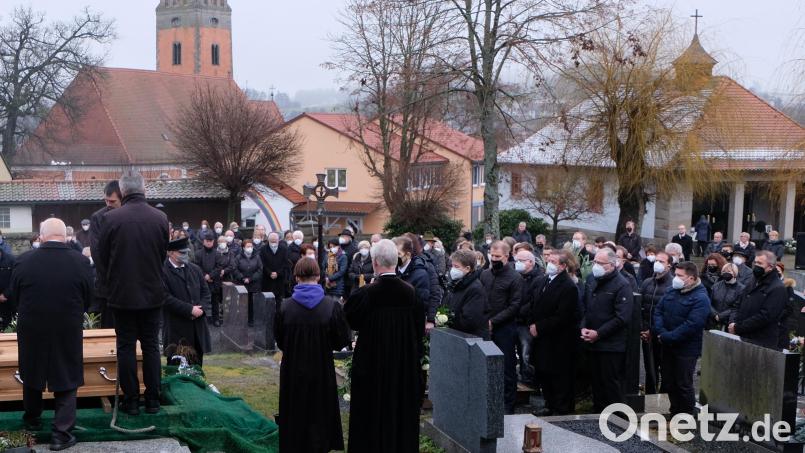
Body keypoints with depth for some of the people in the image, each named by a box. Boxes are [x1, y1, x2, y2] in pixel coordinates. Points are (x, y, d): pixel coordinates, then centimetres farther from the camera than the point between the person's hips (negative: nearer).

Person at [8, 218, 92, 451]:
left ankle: (32, 420, 40)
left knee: (32, 373, 23)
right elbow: (87, 299, -1)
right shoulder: (80, 262, -13)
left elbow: (12, 297, 1)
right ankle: (61, 432, 4)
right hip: (68, 331, -1)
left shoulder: (24, 261, -12)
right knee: (66, 380, 10)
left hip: (31, 329, 1)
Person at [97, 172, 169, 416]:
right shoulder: (160, 217, -7)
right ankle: (153, 400, 14)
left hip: (123, 293, -2)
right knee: (151, 347, 10)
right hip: (153, 293, 2)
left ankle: (131, 400, 11)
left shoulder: (111, 218, -12)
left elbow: (102, 256, -1)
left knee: (126, 348, 7)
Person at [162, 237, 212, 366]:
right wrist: (190, 309, -16)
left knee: (197, 365, 10)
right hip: (177, 328, -5)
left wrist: (202, 308, -6)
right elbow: (167, 298, -15)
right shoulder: (163, 272, -9)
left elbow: (205, 291, 13)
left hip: (198, 326, 6)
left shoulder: (195, 269, 13)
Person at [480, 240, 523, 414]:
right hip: (486, 328, 5)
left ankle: (508, 406, 11)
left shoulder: (514, 278, -5)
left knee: (507, 369, 2)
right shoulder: (484, 275, 10)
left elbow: (514, 306, -9)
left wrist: (493, 321, -13)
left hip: (505, 329, -5)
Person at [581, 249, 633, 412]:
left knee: (611, 385, -1)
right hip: (593, 343, 7)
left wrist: (598, 333, -17)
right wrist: (583, 327, -1)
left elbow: (622, 318, -18)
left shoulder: (622, 285, -13)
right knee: (596, 383, 14)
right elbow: (585, 308, 16)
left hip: (612, 345, -7)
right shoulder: (591, 281, 10)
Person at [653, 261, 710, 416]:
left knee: (684, 386, 3)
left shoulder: (700, 298, -17)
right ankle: (675, 413, 33)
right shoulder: (672, 290, 4)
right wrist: (661, 332, -12)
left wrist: (666, 337, -21)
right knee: (668, 383, 16)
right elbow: (658, 311, 5)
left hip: (686, 349, -7)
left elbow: (691, 326, -24)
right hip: (667, 346, 7)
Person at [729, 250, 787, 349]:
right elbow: (740, 307, 19)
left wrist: (738, 328, -16)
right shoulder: (755, 283, 18)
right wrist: (733, 322, -1)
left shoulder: (778, 289, -10)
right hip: (743, 338, 8)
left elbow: (765, 316, -18)